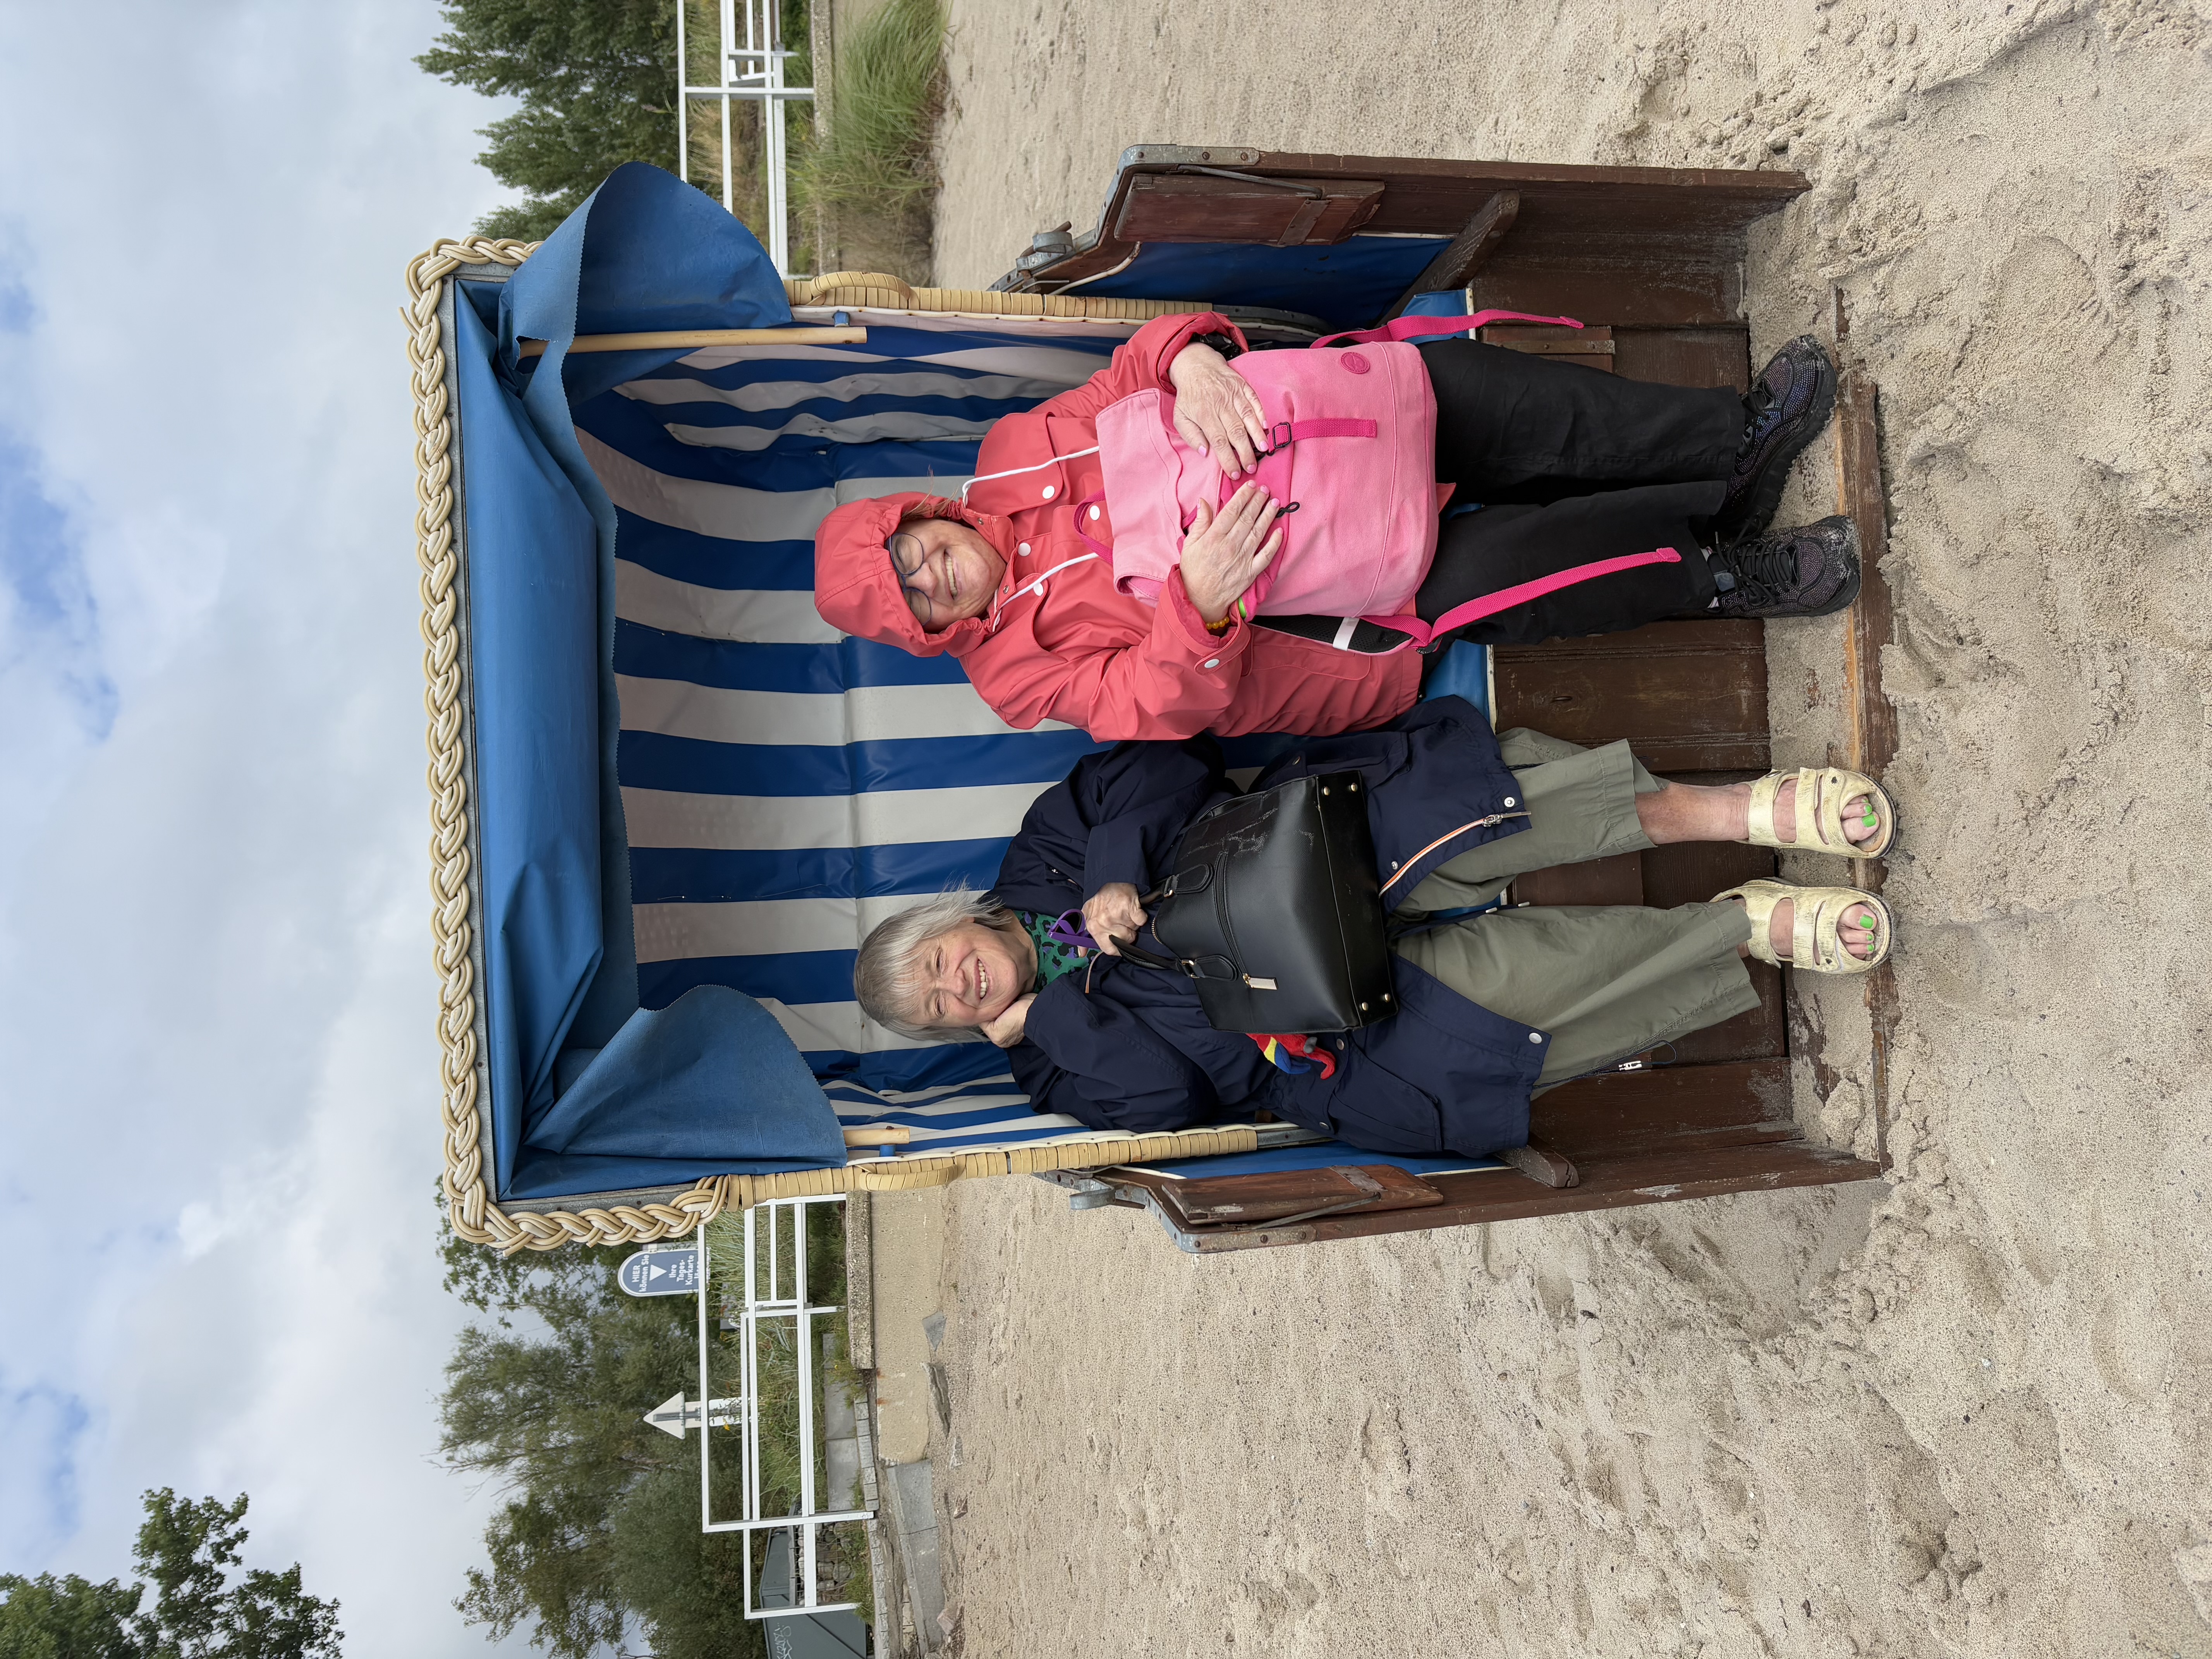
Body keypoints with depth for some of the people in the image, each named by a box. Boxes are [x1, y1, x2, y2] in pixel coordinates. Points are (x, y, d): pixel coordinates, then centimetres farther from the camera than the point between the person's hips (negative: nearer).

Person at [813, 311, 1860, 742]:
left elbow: (1139, 363, 0)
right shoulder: (1014, 664, -6)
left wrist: (1193, 361, -24)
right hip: (1357, 633, -5)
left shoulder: (1012, 456, 6)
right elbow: (1160, 708, -19)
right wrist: (1197, 602, -39)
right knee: (1486, 569, -32)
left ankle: (1735, 440, -13)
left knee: (1450, 379, -21)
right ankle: (1720, 573, -12)